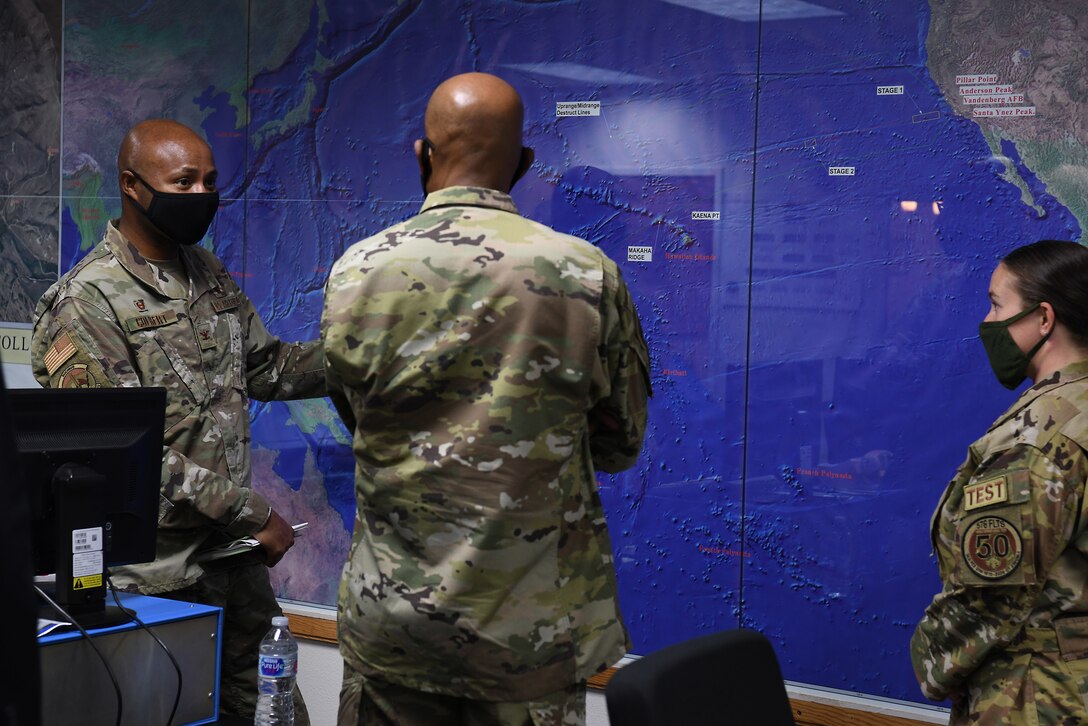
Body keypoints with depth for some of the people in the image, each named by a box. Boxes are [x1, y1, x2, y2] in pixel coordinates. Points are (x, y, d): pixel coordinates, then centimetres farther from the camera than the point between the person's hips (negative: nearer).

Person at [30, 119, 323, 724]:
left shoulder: (211, 275, 10)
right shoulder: (87, 302, -14)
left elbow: (264, 367, 17)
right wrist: (251, 513, -18)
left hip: (234, 551, 7)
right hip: (156, 576, -7)